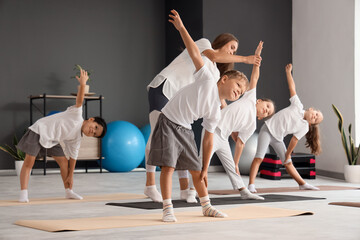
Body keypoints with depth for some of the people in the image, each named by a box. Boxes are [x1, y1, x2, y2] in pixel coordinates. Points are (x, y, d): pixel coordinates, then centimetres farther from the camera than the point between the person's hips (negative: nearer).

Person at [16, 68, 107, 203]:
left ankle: (68, 191, 12)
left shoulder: (77, 139, 3)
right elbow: (79, 101, -26)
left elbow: (73, 156, 8)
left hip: (52, 140, 8)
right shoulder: (77, 115, -15)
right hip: (40, 130, -8)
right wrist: (82, 84, -37)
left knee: (63, 161, 0)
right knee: (29, 162, -13)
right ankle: (23, 194, -14)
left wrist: (70, 175, 6)